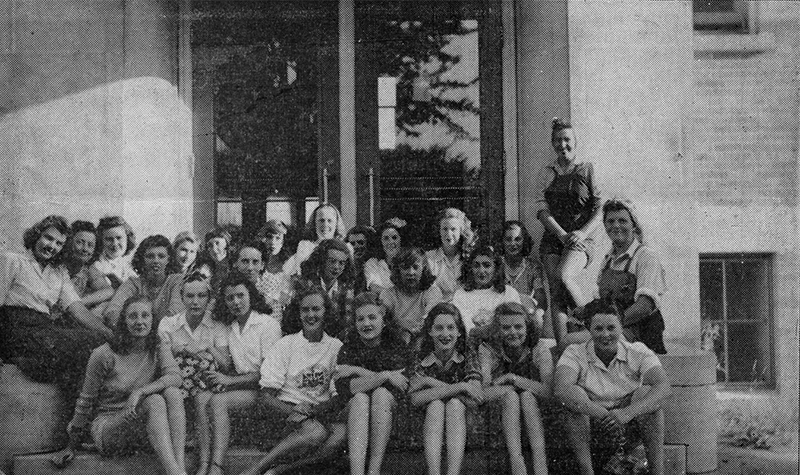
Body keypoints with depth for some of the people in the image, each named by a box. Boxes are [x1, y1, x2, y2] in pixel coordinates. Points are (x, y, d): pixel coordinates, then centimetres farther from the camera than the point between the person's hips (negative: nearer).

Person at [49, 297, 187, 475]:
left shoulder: (158, 352, 4)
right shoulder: (104, 355, -7)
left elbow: (175, 377, -17)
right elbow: (86, 402, 0)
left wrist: (140, 392, -32)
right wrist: (71, 448, 4)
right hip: (106, 426, -4)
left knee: (172, 393, -25)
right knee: (154, 402, -31)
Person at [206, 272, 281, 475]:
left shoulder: (268, 324, -3)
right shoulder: (230, 328, 17)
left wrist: (230, 380, -12)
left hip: (264, 389, -6)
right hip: (242, 387, 6)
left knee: (218, 401, -29)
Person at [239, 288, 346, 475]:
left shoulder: (336, 347, 7)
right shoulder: (286, 345, 2)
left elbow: (338, 397, 1)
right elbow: (267, 396, -1)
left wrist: (311, 410, -18)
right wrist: (293, 412, -20)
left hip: (321, 411, 2)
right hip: (288, 408, -2)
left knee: (341, 432, -33)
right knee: (316, 432, -36)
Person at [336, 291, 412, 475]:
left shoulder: (394, 343, -2)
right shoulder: (349, 345, -3)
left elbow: (399, 383, -15)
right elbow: (348, 387, -17)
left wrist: (358, 370, -14)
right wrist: (385, 376, -25)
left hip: (389, 404, 0)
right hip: (355, 405, 0)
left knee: (380, 394, -32)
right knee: (360, 399, -33)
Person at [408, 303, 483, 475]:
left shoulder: (467, 358, -6)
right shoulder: (421, 359, -6)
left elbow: (474, 401, -18)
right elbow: (415, 398, -22)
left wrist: (433, 383, -20)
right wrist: (460, 387, -25)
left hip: (460, 416, 0)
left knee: (454, 404, -30)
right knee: (436, 404, -30)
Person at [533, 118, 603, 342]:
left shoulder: (588, 170, 3)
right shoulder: (546, 173, 11)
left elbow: (601, 208, -1)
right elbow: (541, 208, 1)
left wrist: (584, 232, -15)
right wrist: (561, 233, -13)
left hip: (581, 238, -4)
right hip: (553, 237, 4)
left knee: (564, 276, -28)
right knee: (556, 293, -5)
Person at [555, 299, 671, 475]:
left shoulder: (638, 352, -7)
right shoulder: (575, 353, -9)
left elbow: (663, 386, -24)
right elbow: (562, 389, -29)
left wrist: (627, 412, -41)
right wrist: (603, 415, -42)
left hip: (629, 428, 1)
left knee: (646, 391, -24)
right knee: (576, 396, -27)